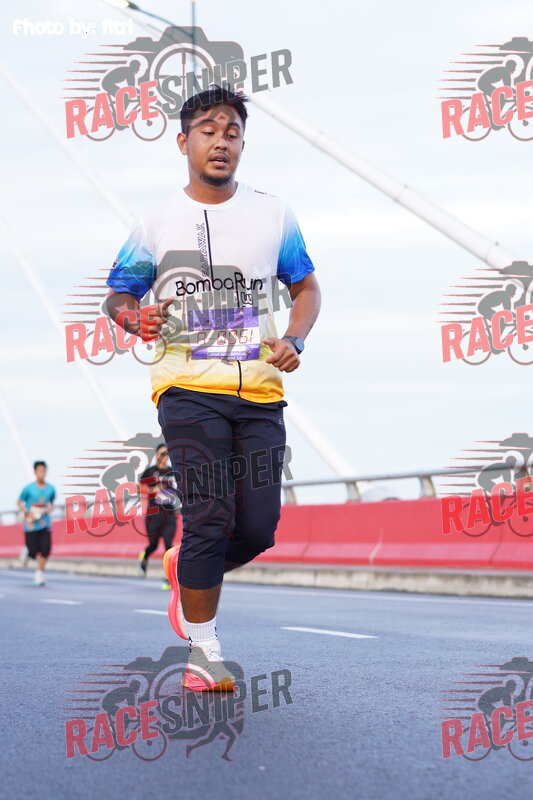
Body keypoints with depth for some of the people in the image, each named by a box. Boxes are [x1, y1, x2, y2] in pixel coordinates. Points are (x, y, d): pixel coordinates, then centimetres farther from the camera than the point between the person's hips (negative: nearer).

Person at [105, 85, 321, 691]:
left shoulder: (273, 214, 10)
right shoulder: (156, 225, 6)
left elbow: (306, 287, 18)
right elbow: (116, 296, 13)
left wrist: (294, 341, -1)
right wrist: (136, 318, -10)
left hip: (260, 391, 3)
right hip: (189, 386, -3)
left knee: (258, 529, 0)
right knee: (209, 519, -13)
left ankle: (184, 569, 32)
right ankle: (203, 649, 0)